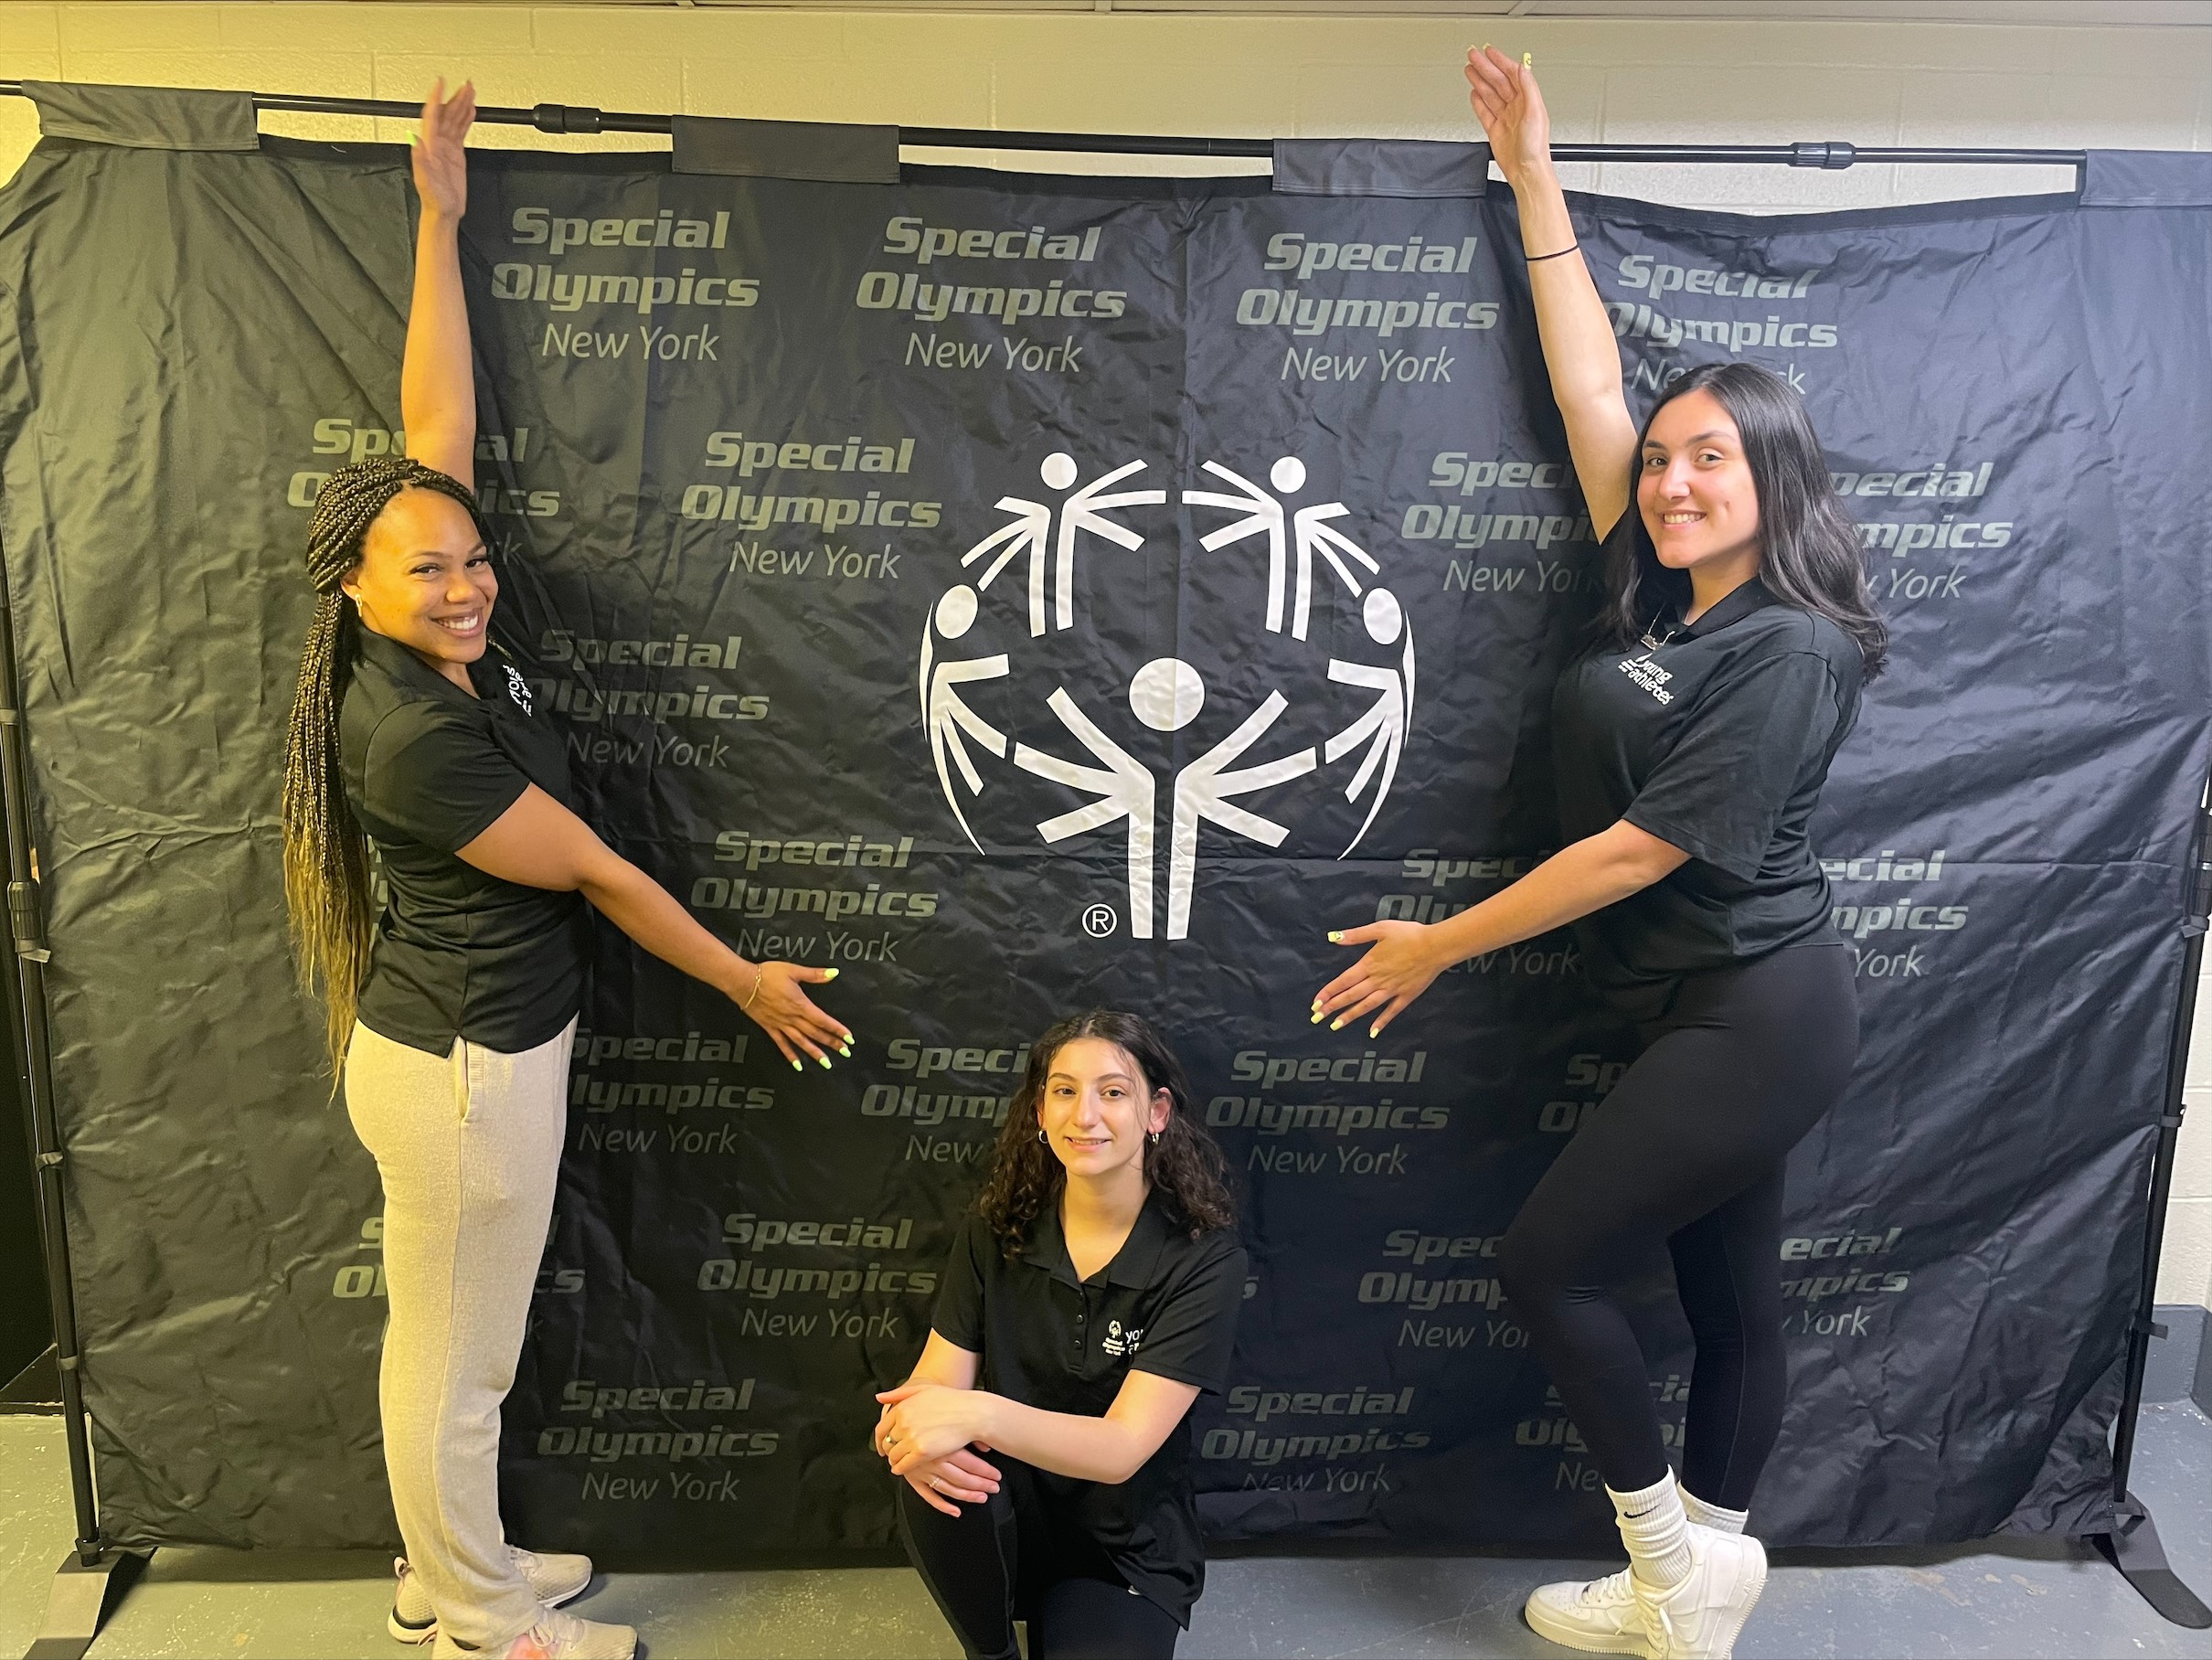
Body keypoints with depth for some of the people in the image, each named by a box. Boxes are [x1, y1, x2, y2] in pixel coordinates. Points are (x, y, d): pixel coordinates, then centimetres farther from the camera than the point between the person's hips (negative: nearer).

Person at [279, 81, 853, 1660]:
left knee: (452, 1344, 23)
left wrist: (441, 221, 6)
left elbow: (437, 420, 3)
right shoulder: (410, 734, -26)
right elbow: (597, 874, -17)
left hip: (478, 1043, 9)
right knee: (458, 1356, 11)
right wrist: (749, 982, -6)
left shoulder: (445, 641, -3)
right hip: (465, 1066, -9)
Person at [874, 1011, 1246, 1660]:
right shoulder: (996, 1230, -6)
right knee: (934, 1484, -29)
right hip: (1002, 1515, 3)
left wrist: (983, 1415, -39)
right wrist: (916, 1427, -33)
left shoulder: (1202, 1258, -16)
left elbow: (1121, 1448, -23)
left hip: (1124, 1550, -2)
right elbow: (939, 1380, -9)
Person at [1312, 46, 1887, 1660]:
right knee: (1727, 1290, 17)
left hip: (1758, 1013, -8)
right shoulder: (1656, 591, 4)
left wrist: (1438, 945, -15)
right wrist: (1536, 176, 11)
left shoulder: (1787, 649, -17)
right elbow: (1589, 380, 8)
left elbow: (1643, 850, -21)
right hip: (1708, 1011, 8)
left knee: (1549, 1260, -3)